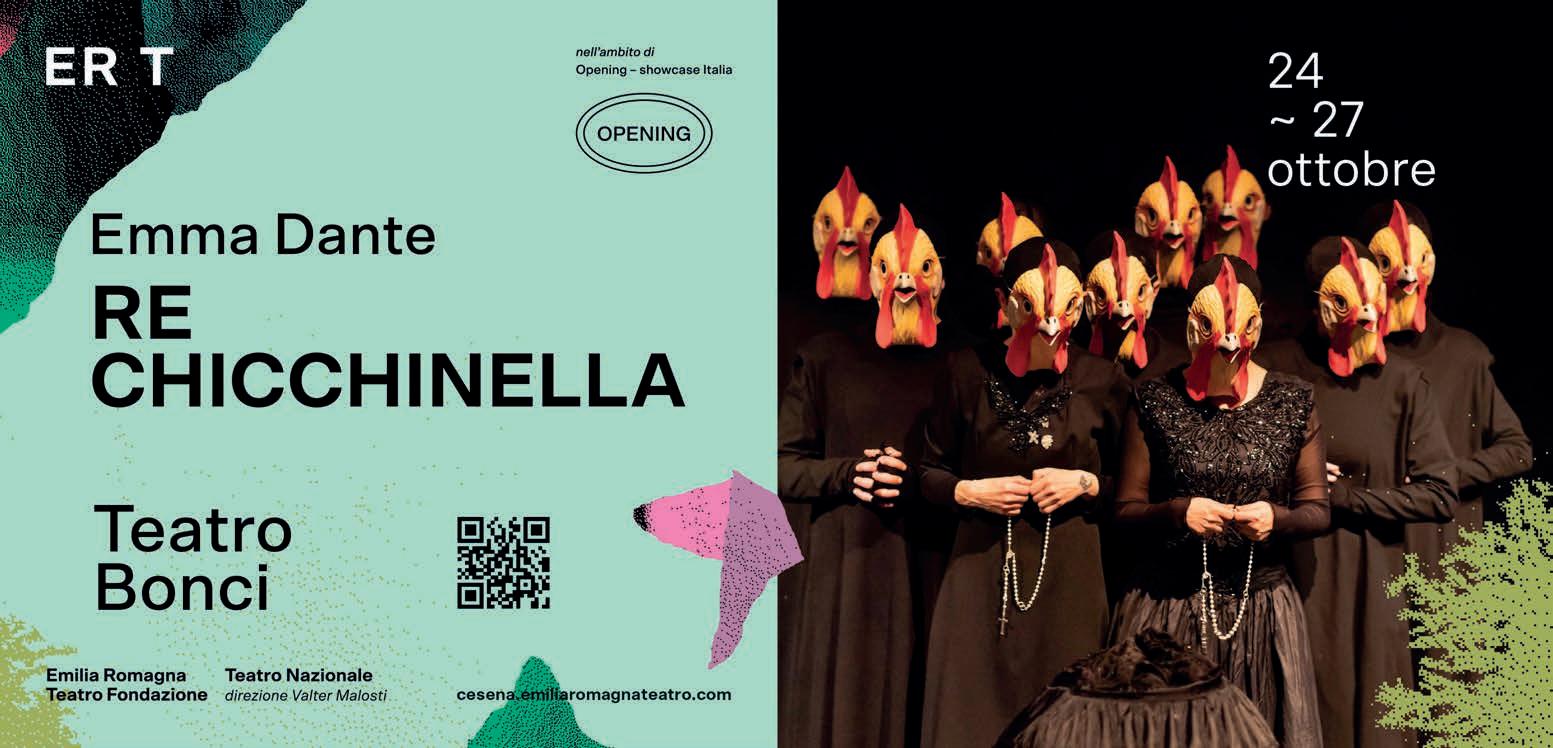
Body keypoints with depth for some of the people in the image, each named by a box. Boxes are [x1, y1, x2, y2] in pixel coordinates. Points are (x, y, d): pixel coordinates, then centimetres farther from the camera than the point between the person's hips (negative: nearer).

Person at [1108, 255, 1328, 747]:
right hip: (1166, 608, -1)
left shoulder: (1292, 402, 2)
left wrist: (1277, 517, -16)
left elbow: (1317, 511, 5)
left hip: (1262, 607, 1)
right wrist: (1178, 512, -18)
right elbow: (1125, 509, 1)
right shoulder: (1156, 401, -1)